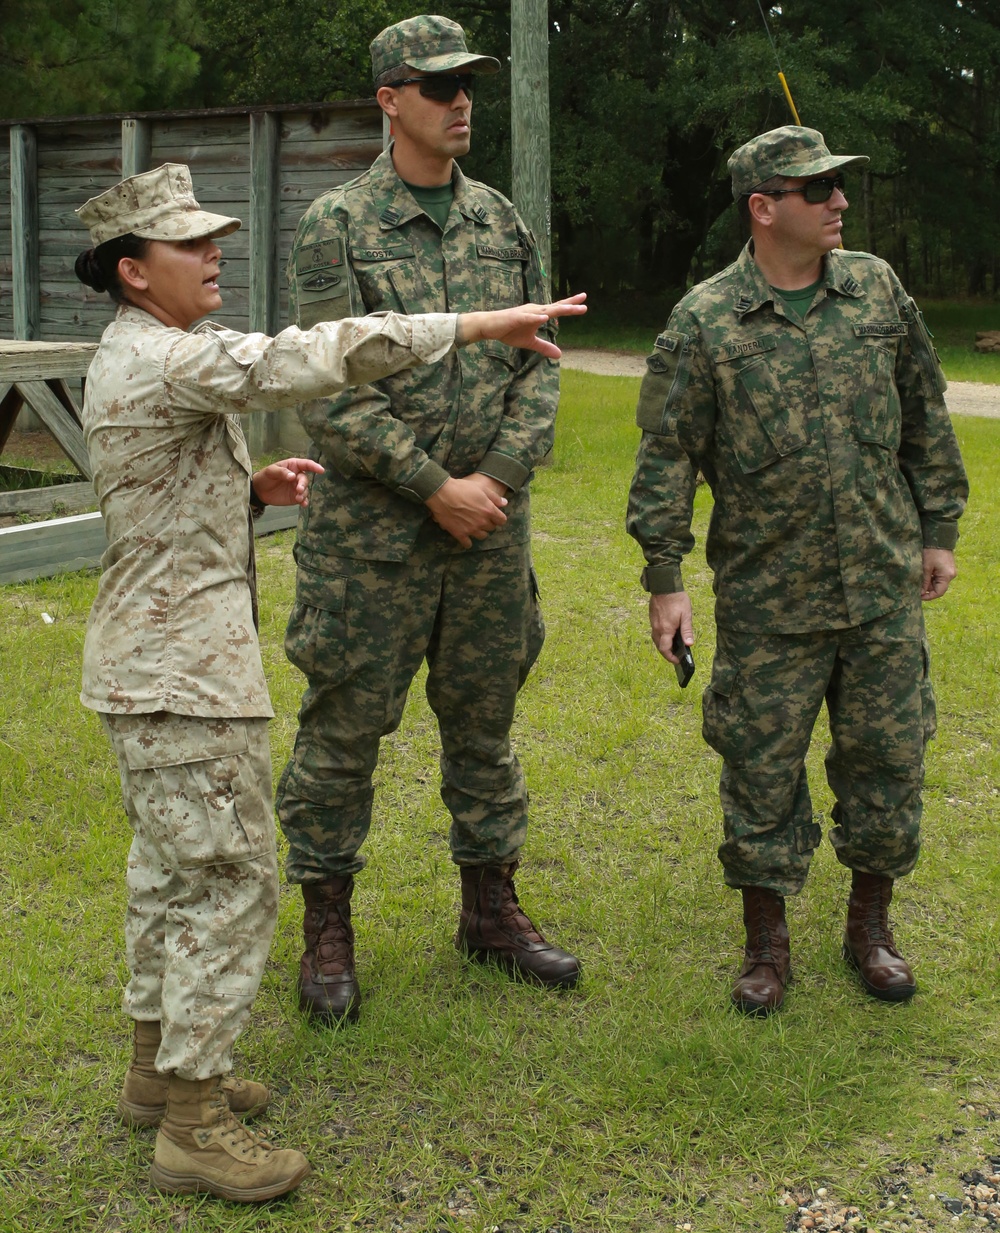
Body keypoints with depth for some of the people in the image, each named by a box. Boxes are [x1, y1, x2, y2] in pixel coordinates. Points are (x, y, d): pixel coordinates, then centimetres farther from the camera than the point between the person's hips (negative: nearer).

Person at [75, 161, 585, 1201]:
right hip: (182, 669, -11)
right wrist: (479, 325, -28)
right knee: (229, 876, -5)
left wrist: (249, 489, 5)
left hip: (153, 658, 11)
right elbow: (308, 358, -29)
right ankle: (194, 1125, 4)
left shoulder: (133, 362, 14)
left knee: (171, 866, 18)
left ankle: (160, 1068, 31)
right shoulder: (166, 362, -19)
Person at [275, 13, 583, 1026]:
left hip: (491, 527, 5)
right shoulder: (336, 226, -6)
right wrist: (435, 487, -16)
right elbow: (330, 392, -13)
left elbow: (539, 364, 7)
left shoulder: (500, 221, 9)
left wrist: (500, 475, -8)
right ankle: (327, 930, 20)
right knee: (343, 728, 4)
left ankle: (490, 909, 31)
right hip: (369, 535, -4)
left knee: (485, 724, 15)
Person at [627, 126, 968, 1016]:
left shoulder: (878, 290, 5)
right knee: (761, 764, 5)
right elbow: (667, 455, -5)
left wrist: (939, 530, 13)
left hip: (884, 585, 3)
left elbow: (926, 418, 13)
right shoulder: (704, 323, -7)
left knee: (888, 753, 10)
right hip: (767, 599, -3)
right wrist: (665, 580, -7)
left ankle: (871, 925, 29)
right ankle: (767, 942, 21)